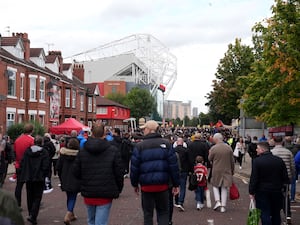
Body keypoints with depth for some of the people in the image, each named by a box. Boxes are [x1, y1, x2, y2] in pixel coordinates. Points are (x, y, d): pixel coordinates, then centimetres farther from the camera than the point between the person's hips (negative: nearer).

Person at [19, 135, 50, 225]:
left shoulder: (27, 151, 1)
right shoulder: (44, 152, -9)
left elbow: (22, 164, 2)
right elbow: (46, 167, -12)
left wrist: (23, 176, 9)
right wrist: (44, 175, 2)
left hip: (28, 178, 4)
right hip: (39, 179, -4)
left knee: (30, 197, 17)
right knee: (37, 198, 1)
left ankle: (31, 214, 26)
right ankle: (33, 216, -12)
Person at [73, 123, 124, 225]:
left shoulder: (82, 151, -1)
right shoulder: (113, 151, -7)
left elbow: (76, 172, 1)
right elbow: (119, 173, -6)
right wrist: (118, 190, 8)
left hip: (88, 194, 3)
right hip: (105, 195, -3)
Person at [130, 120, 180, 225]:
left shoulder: (139, 146, -5)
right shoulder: (166, 144, -1)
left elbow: (134, 167, -4)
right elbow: (173, 165, -2)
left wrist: (135, 184, 9)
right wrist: (176, 184, 4)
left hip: (146, 185, -1)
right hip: (163, 185, 1)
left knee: (148, 213, 10)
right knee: (163, 212, 12)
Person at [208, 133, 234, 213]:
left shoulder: (213, 148, -13)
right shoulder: (229, 147, -3)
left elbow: (209, 159, 0)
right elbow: (232, 161, 3)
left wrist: (210, 153, 18)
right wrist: (232, 170, 14)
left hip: (216, 171, -2)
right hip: (227, 170, 2)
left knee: (215, 185, 18)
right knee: (224, 188, 8)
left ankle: (218, 201, 2)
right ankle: (223, 206, 8)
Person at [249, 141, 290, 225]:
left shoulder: (257, 161, -13)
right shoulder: (279, 160, 0)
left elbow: (253, 179, -14)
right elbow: (285, 177, 3)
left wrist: (251, 192, -6)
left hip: (262, 191, -4)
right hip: (277, 191, 4)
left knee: (265, 214, 0)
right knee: (276, 213, 16)